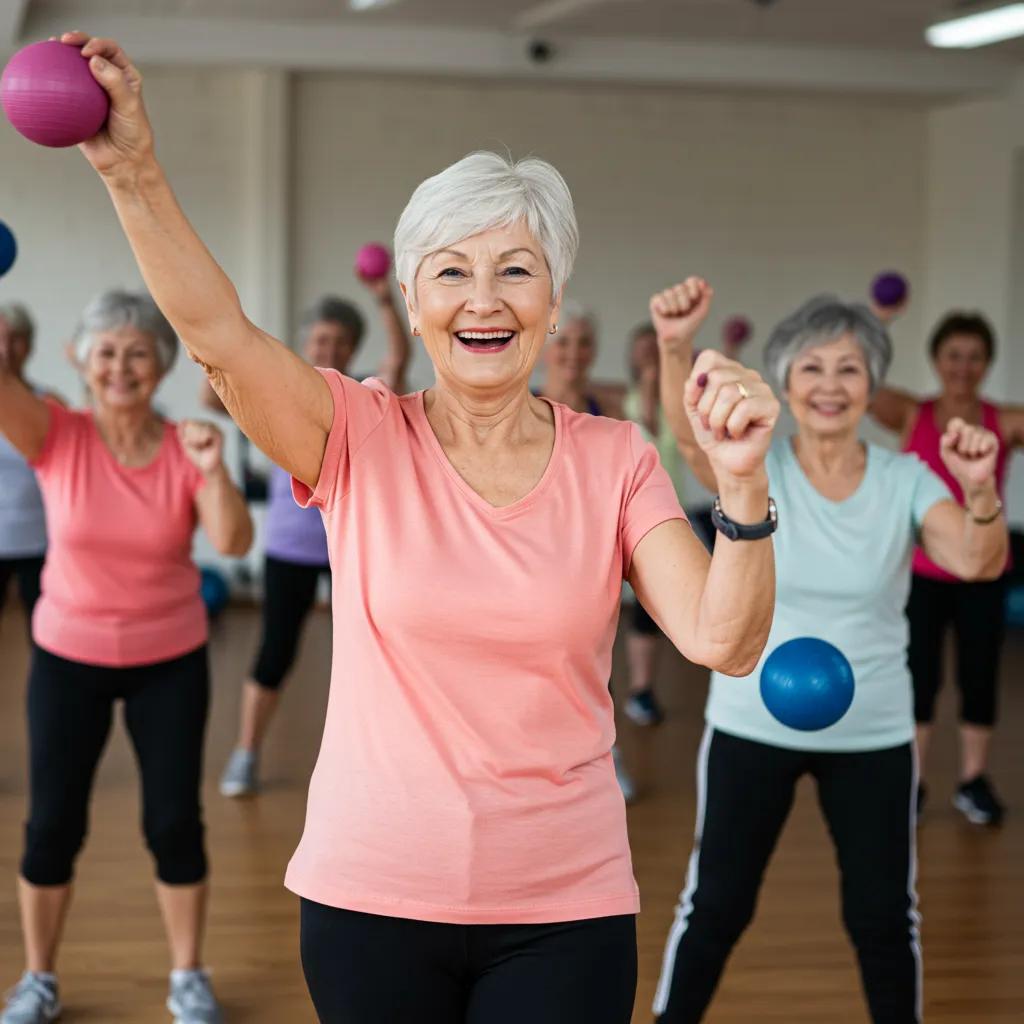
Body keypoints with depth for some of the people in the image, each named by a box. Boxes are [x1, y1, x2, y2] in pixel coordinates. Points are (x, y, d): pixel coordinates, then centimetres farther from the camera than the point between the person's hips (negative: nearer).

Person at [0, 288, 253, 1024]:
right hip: (69, 656, 0)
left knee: (175, 821, 5)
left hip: (170, 659, 0)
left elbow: (233, 543, -18)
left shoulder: (185, 448, -9)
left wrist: (213, 469, -34)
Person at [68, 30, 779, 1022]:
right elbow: (217, 331, -19)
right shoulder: (362, 438, -3)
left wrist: (741, 483, -23)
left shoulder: (613, 459, 0)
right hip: (371, 895, 0)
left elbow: (722, 642, -9)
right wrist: (131, 169, -29)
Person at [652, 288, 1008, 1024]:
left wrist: (980, 489, -42)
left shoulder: (906, 481, -5)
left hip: (873, 736, 1)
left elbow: (979, 563, -19)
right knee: (716, 904, 9)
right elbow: (691, 433, -31)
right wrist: (676, 348, -53)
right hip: (752, 727, -1)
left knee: (884, 916, 12)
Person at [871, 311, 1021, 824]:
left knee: (979, 677, 7)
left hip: (981, 575, 1)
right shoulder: (911, 414, -3)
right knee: (919, 677, 5)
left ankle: (973, 782, 22)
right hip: (921, 572, -1)